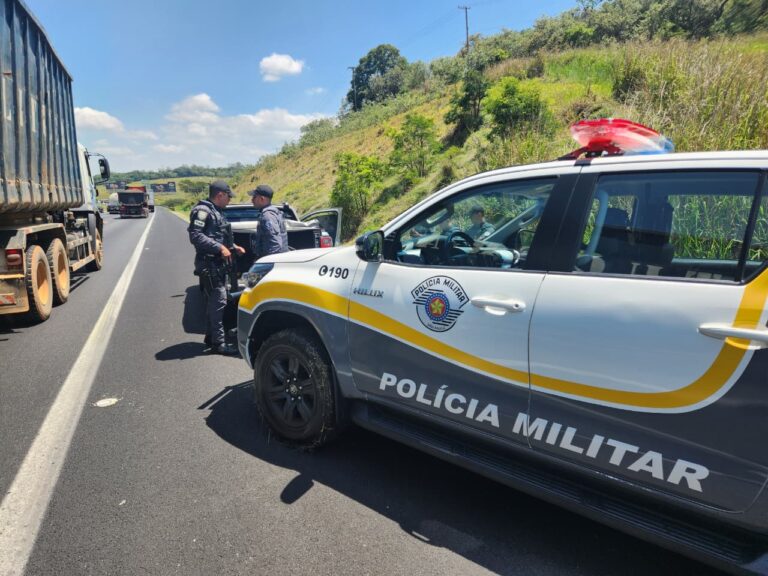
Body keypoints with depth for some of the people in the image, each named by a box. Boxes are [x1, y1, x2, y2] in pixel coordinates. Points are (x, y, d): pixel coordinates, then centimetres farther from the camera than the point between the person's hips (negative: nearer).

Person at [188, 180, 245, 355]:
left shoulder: (217, 212, 19)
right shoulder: (202, 211, -12)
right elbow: (195, 236, -22)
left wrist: (233, 247, 20)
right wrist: (219, 248, -25)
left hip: (218, 264, 10)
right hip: (209, 264, -10)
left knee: (214, 301, 15)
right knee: (218, 301, -11)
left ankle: (211, 337, 25)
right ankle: (218, 342, -6)